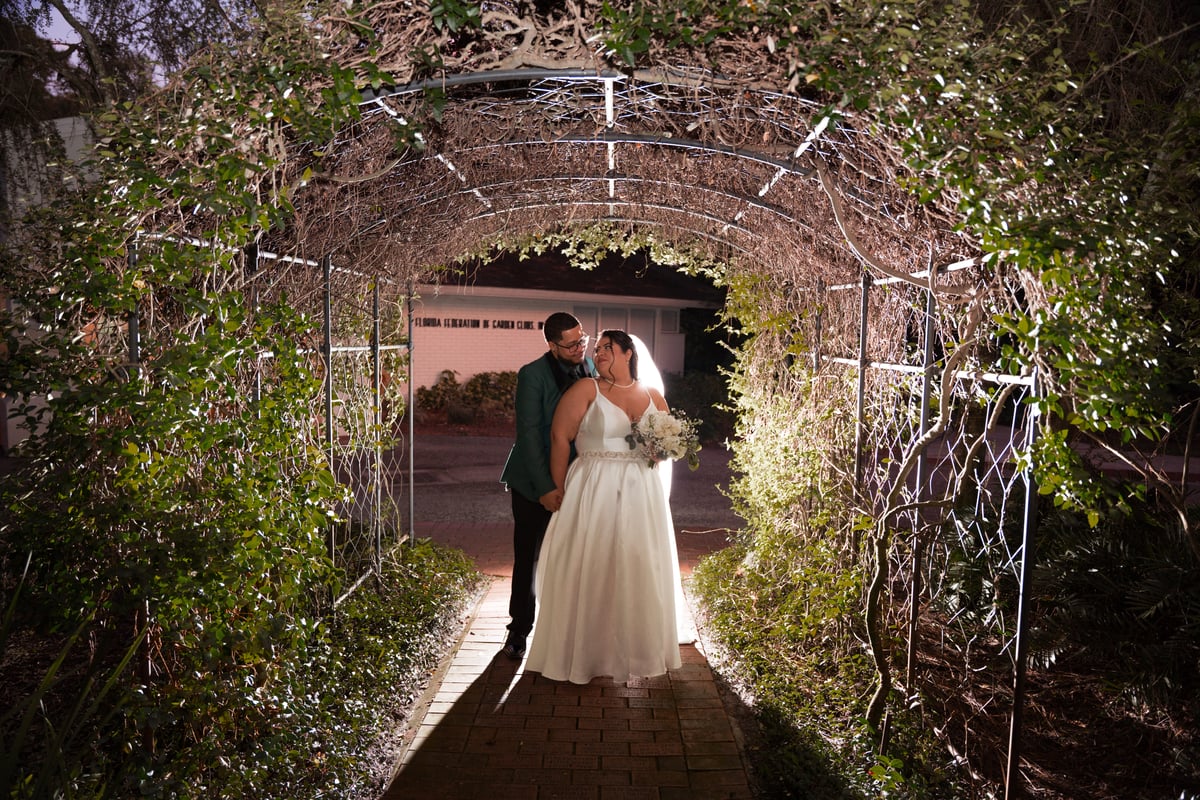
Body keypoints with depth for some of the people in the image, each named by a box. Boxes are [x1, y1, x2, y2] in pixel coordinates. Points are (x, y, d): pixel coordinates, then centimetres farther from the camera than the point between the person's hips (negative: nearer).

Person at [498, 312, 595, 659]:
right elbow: (528, 435, -17)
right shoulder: (532, 375, -15)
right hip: (534, 483, -4)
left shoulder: (589, 368, 1)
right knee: (527, 558, 8)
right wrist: (545, 487, -20)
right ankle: (519, 629, 24)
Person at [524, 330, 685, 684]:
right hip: (594, 492, -4)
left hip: (642, 494, 4)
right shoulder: (586, 389, -3)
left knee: (639, 569, 11)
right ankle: (586, 650, 17)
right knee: (591, 568, 1)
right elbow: (560, 436, -7)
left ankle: (637, 647, 29)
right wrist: (560, 488, -8)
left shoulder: (653, 396, 9)